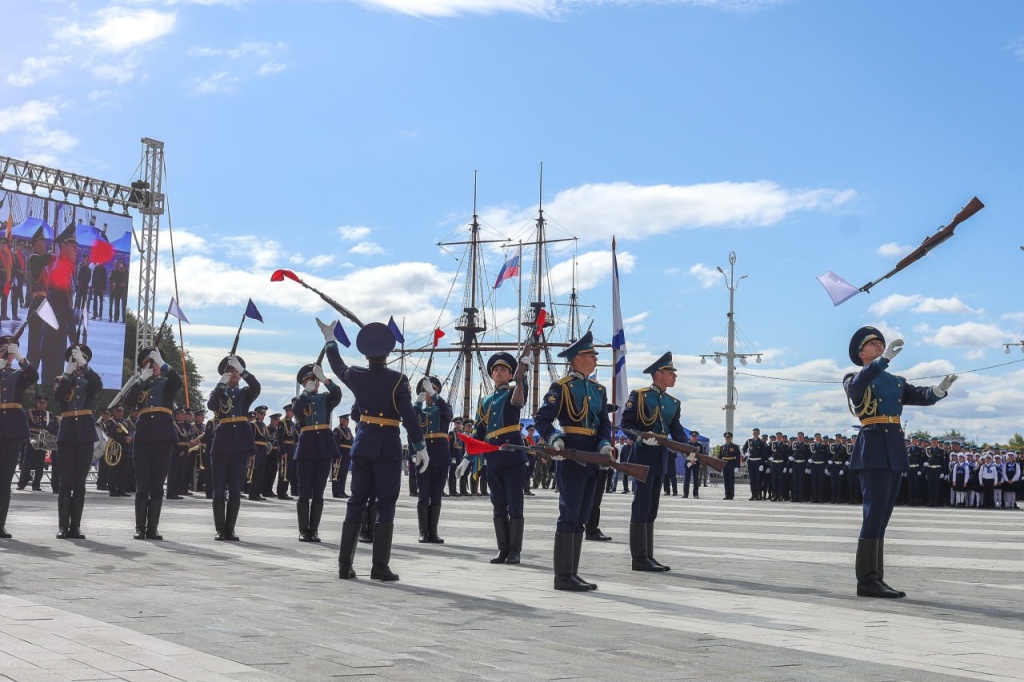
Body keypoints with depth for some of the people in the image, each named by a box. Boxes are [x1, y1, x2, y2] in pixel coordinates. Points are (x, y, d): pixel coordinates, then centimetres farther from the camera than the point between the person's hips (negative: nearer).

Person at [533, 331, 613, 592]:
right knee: (569, 516, -8)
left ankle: (572, 573, 17)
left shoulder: (598, 389, 16)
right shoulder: (561, 387, -5)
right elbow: (542, 418, -7)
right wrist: (553, 439, -24)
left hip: (591, 460, 8)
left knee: (580, 518, 10)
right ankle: (563, 576, -4)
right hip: (570, 457, -8)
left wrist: (605, 445, -4)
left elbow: (604, 423, 15)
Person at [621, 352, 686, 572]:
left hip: (661, 457, 7)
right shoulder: (638, 396, -4)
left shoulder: (673, 402, 14)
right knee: (641, 506, -6)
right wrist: (644, 437, -22)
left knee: (651, 508, 11)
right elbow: (626, 422, -8)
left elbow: (677, 430, 11)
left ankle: (648, 556, 16)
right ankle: (639, 558, -3)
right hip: (643, 455, -7)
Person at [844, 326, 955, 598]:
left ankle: (875, 580, 11)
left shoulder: (897, 382, 23)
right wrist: (885, 358, -31)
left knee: (881, 516, 8)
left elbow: (921, 396, 9)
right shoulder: (854, 380, 3)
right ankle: (867, 580, -11)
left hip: (895, 451, 7)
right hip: (873, 448, -7)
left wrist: (940, 389, -13)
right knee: (874, 514, -12)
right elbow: (856, 386, -21)